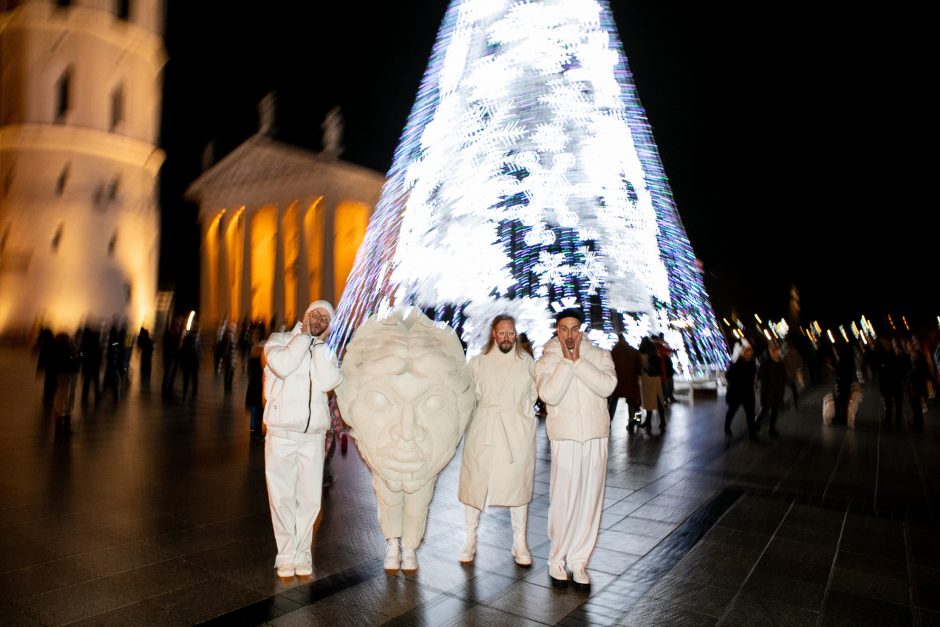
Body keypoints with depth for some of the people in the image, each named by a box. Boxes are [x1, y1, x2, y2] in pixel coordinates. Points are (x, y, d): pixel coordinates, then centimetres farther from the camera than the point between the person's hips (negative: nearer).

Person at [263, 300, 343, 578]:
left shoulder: (325, 352, 11)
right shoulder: (279, 340, 4)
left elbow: (328, 382, -10)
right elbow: (282, 366, -19)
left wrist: (318, 342, -5)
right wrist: (304, 335, -8)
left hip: (313, 438, 3)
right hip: (281, 436, -2)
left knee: (309, 498, 5)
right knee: (282, 498, 3)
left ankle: (302, 554, 19)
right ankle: (286, 555, 16)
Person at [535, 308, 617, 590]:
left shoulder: (599, 355, 6)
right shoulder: (546, 361, 2)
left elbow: (607, 386, -12)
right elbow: (549, 394, -15)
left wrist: (578, 360, -14)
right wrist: (566, 360, -14)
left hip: (596, 436, 2)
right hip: (565, 438, -2)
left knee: (590, 500, 5)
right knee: (563, 501, -4)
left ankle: (579, 561, 18)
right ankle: (557, 560, 14)